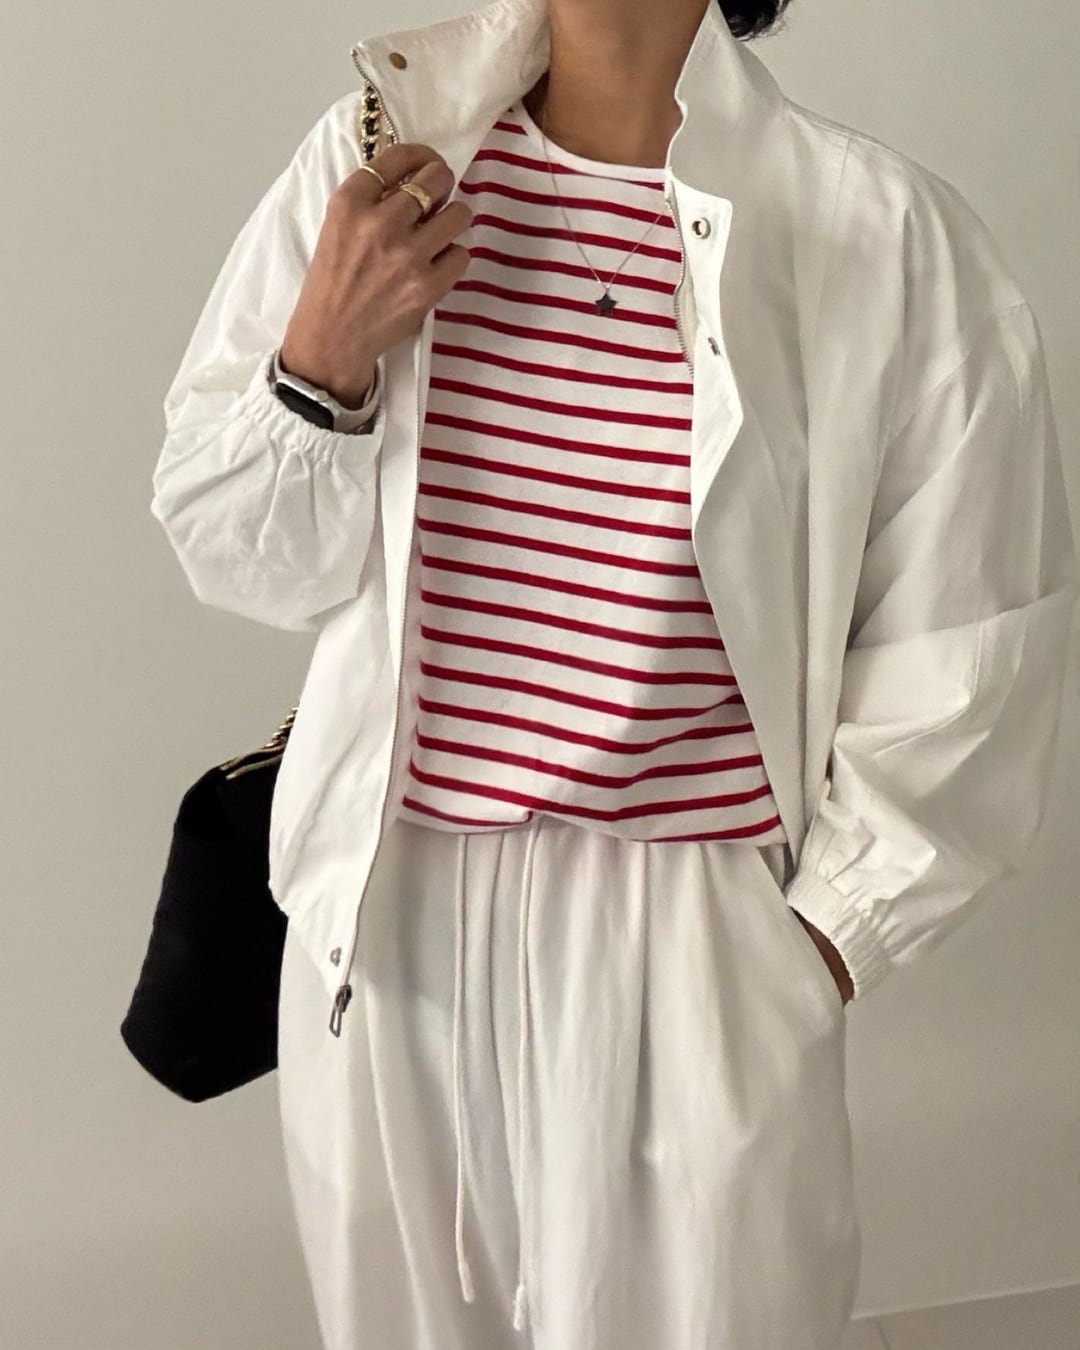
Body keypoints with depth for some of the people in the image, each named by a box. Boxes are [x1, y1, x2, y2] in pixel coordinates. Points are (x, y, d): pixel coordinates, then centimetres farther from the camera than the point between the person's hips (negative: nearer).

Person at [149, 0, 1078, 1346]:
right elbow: (234, 555, 3)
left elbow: (962, 655, -3)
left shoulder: (884, 234, -10)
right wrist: (323, 360, -14)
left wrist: (827, 937, -1)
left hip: (696, 938, -2)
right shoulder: (373, 158, -2)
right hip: (390, 918, 3)